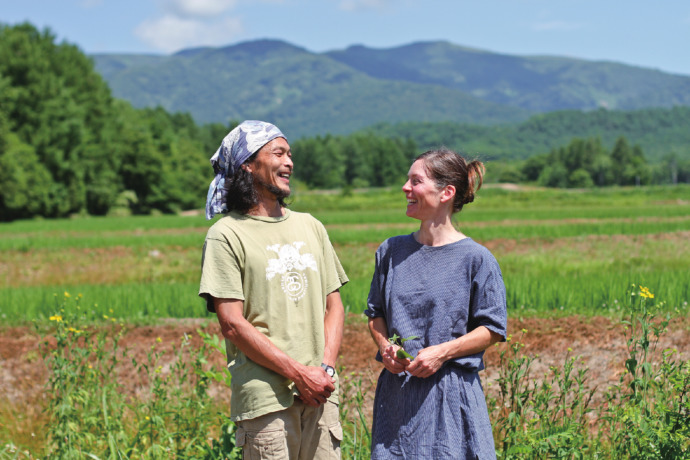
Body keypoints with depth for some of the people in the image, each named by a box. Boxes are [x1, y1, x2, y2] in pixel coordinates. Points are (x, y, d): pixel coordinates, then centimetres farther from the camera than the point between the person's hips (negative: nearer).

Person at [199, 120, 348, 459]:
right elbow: (233, 325, -9)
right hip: (265, 397, -5)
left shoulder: (310, 227, 16)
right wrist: (299, 374, -12)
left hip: (320, 393, 5)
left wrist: (325, 368, -1)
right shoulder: (227, 235, -3)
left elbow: (334, 305, 16)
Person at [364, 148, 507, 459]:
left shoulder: (475, 258, -5)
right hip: (396, 392, 4)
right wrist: (385, 346, -3)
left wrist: (442, 352, -15)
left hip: (451, 394, -4)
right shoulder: (391, 251, 8)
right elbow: (376, 312, 17)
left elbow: (492, 329, -3)